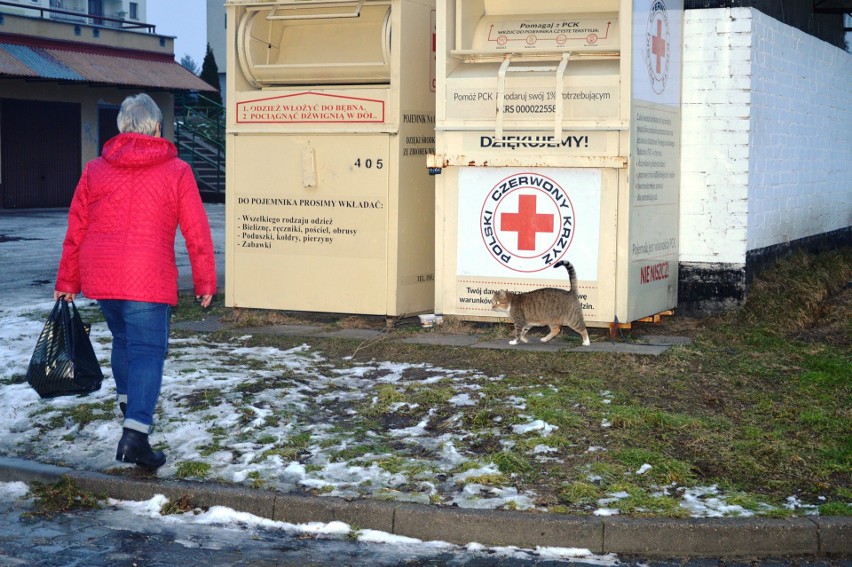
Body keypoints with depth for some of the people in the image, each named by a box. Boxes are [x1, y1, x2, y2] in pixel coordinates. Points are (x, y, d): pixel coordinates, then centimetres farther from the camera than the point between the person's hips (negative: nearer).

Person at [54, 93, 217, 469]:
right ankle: (135, 433, -20)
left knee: (123, 338, 25)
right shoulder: (177, 171, 1)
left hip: (99, 275, 4)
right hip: (148, 277, -4)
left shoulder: (95, 169, 10)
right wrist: (205, 283, 7)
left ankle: (129, 404, 39)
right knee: (147, 349, -6)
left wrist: (67, 282, 18)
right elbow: (197, 232, 0)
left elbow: (75, 230, 11)